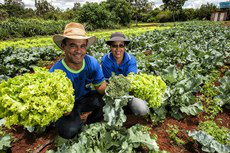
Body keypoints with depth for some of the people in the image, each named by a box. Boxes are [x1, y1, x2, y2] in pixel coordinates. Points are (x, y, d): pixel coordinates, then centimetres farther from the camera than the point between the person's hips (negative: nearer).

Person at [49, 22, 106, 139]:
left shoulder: (92, 63, -18)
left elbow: (100, 86, -9)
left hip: (86, 98, 3)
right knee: (69, 131, -30)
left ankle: (92, 121, 9)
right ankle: (79, 125, 10)